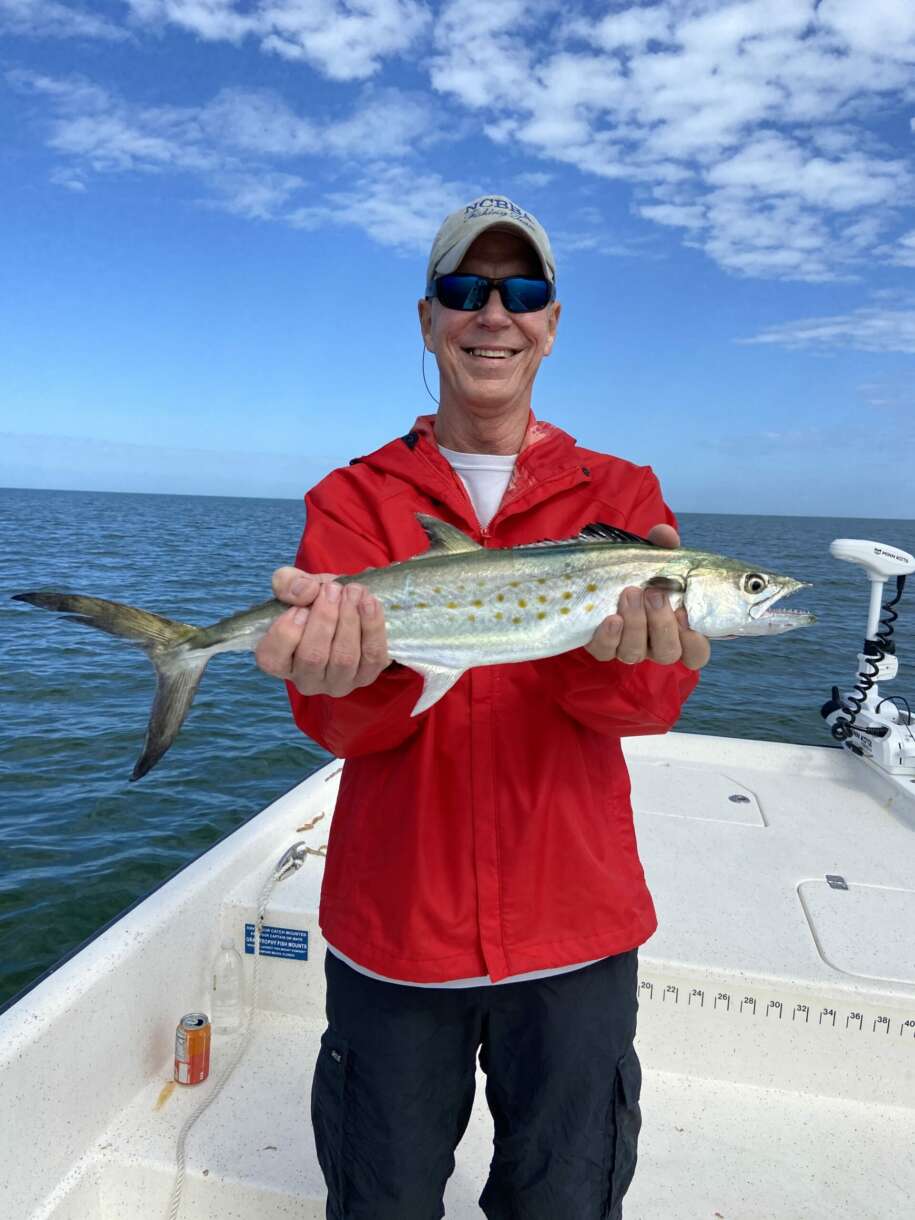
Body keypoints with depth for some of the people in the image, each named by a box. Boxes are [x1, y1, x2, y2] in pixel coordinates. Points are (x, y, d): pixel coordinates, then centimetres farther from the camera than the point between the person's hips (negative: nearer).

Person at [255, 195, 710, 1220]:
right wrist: (356, 666, -36)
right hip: (393, 929, 0)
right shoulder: (354, 501, -1)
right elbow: (337, 720, -13)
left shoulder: (618, 494, 1)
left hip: (573, 934, 1)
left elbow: (654, 699, -13)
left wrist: (620, 645, -35)